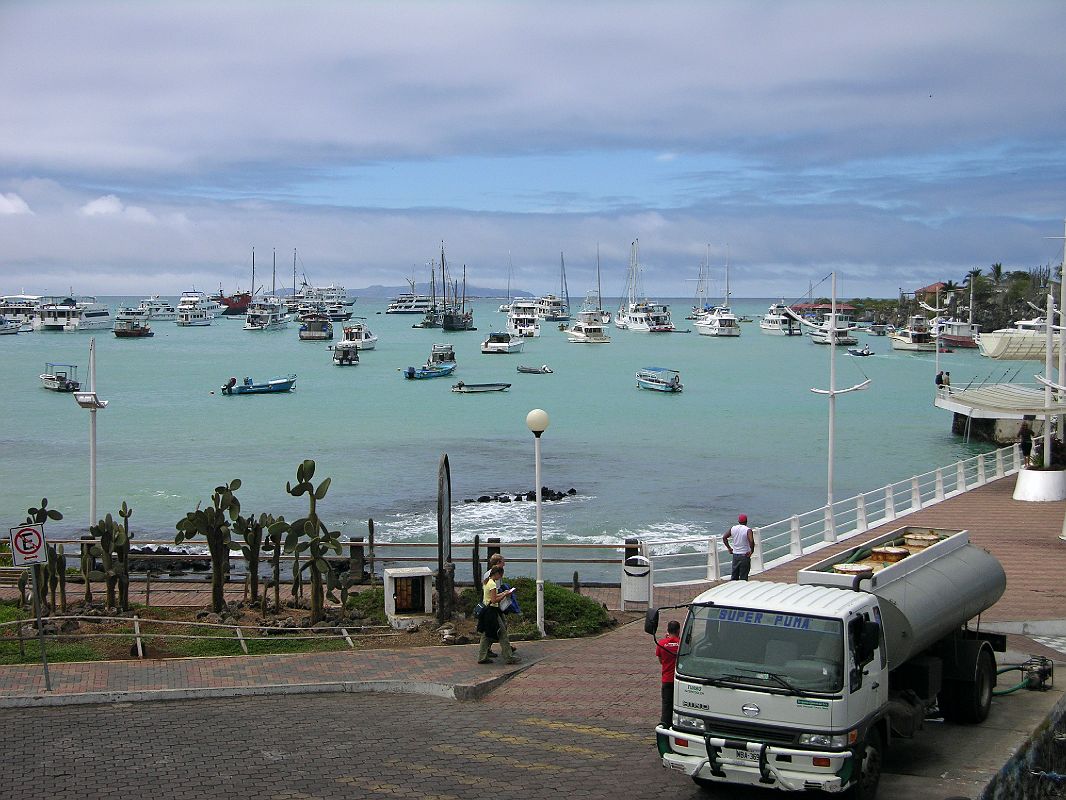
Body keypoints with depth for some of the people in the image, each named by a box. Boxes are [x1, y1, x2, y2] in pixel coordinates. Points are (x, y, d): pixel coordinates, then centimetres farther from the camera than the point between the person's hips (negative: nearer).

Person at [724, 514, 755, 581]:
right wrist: (751, 551, -14)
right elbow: (751, 541, -28)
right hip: (744, 555, -5)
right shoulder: (748, 530, -13)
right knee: (743, 577, 2)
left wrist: (729, 548, 13)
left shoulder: (733, 528, 3)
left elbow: (724, 538, 8)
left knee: (734, 576, 14)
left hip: (735, 555, 5)